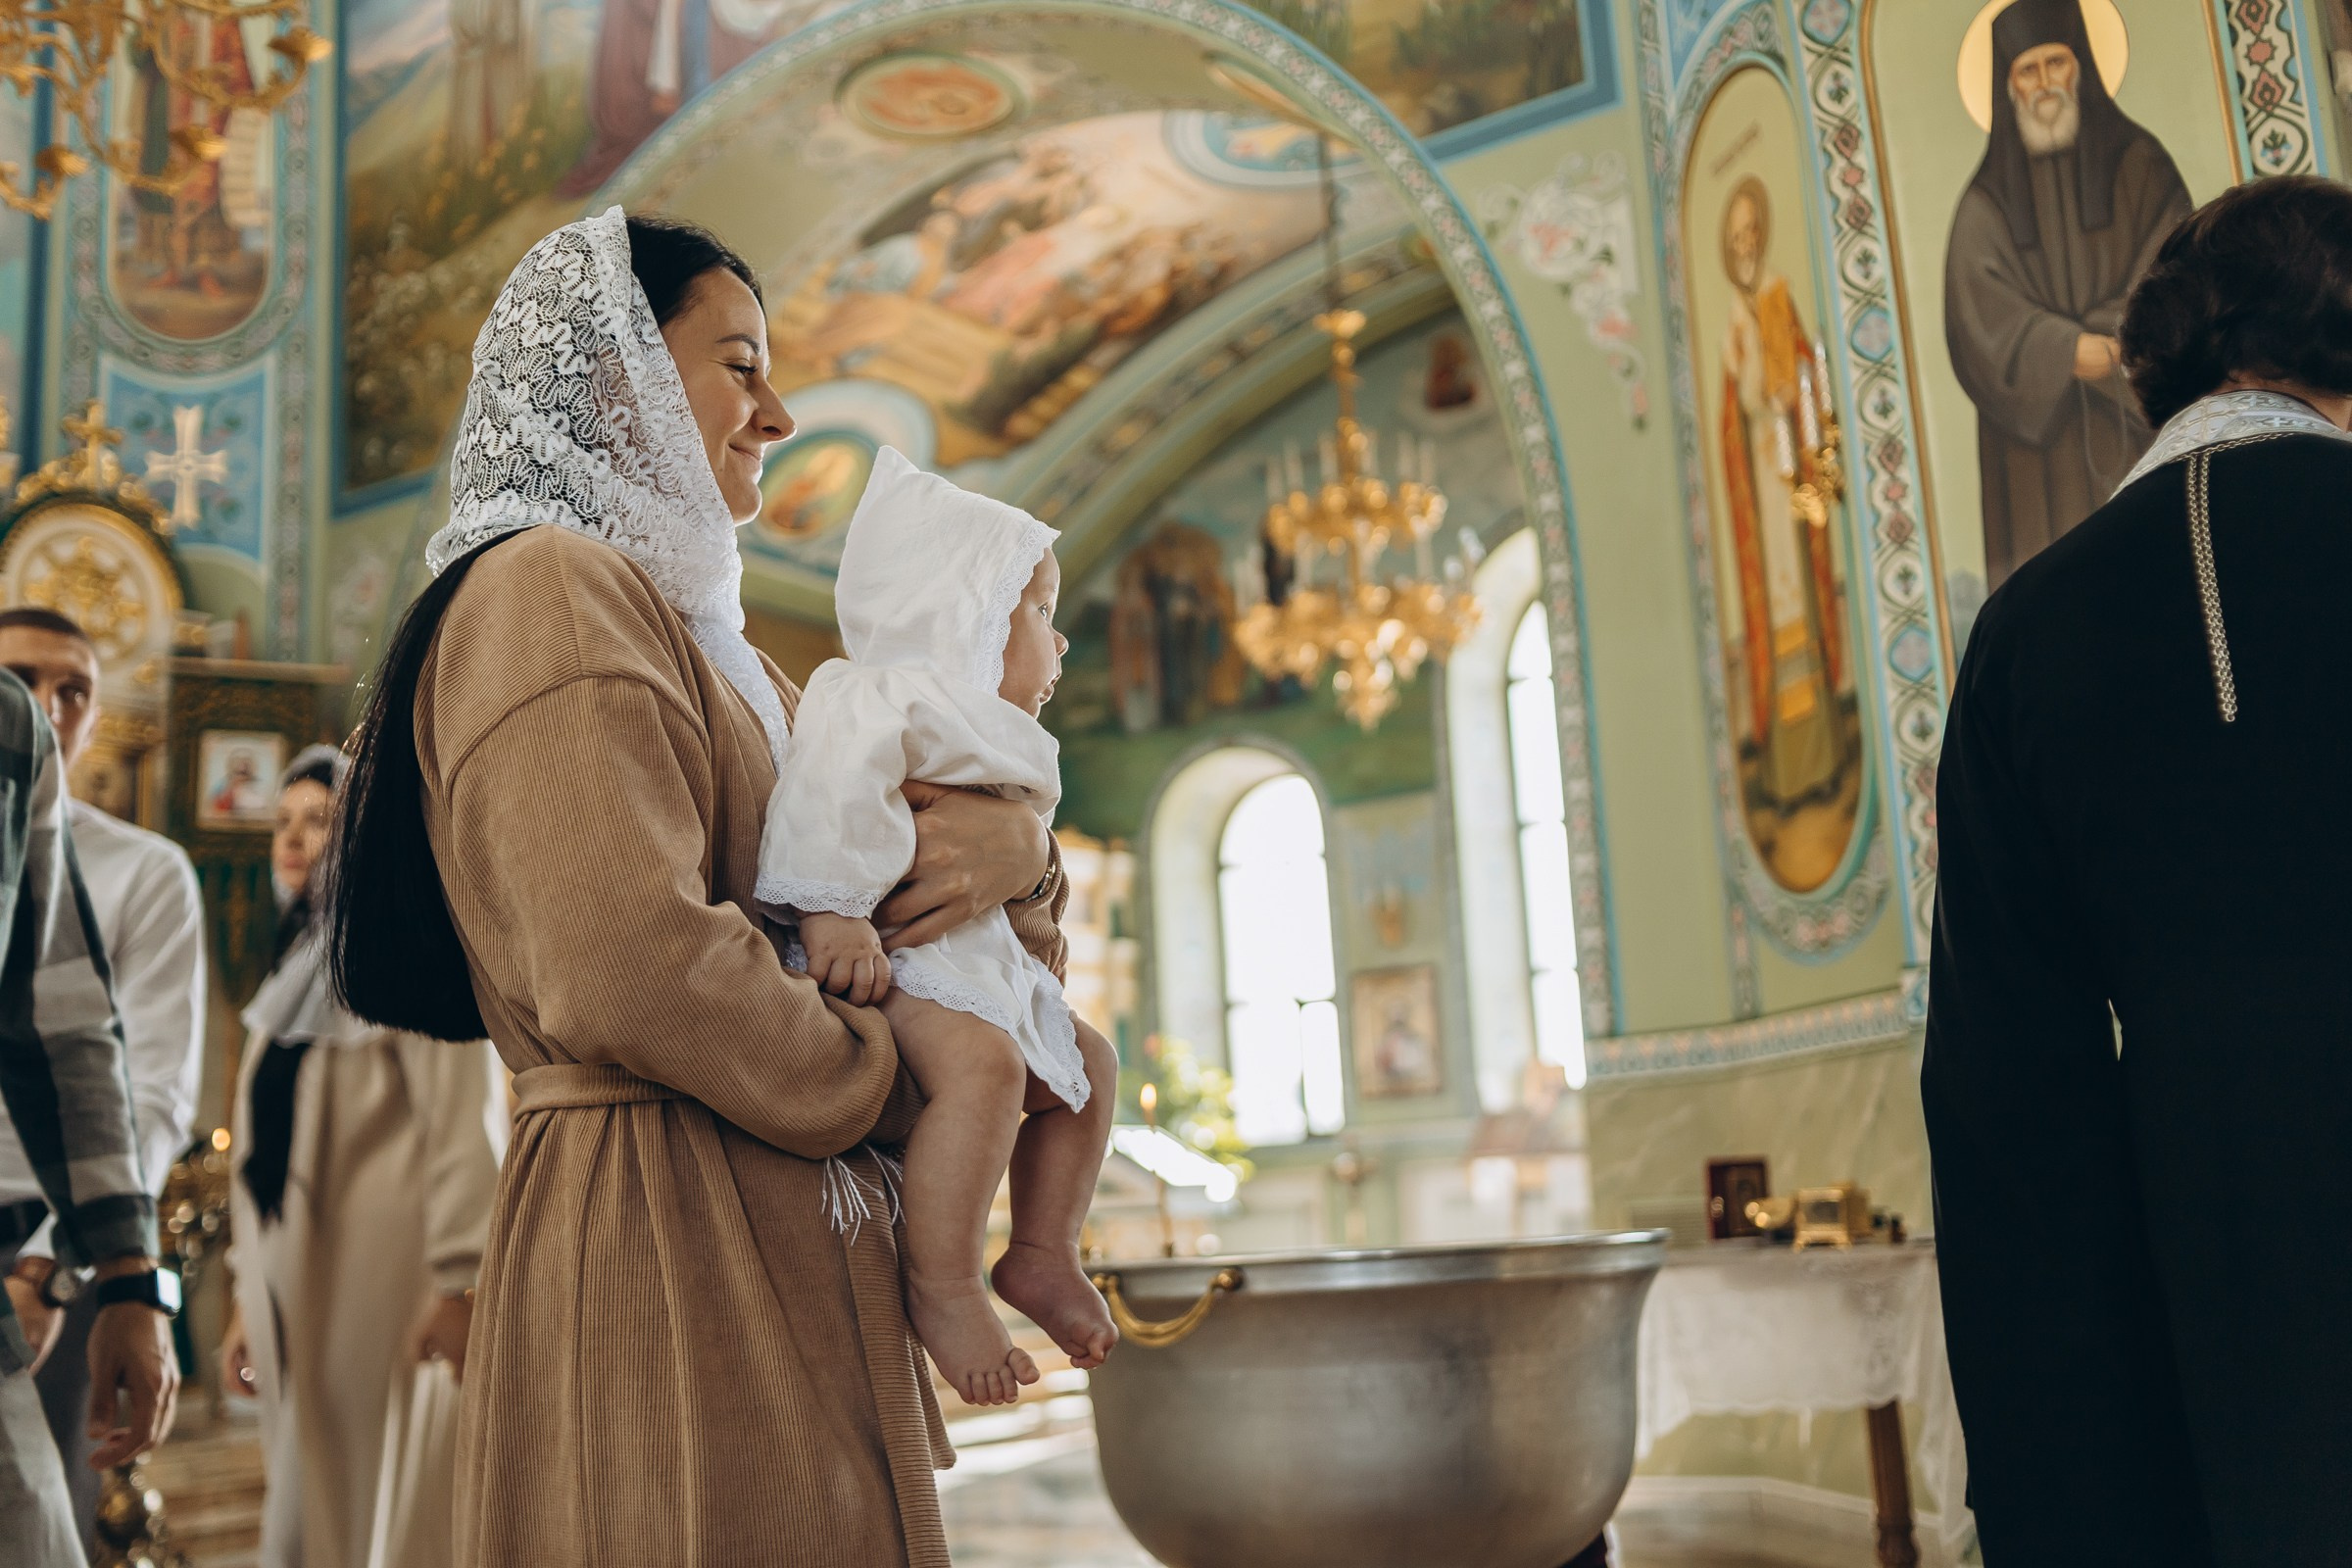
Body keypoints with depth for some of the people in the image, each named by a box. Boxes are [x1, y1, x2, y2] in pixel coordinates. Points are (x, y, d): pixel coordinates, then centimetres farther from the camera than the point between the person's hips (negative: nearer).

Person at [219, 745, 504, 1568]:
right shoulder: (301, 968, 22)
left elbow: (465, 1119, -14)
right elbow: (271, 1146, 20)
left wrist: (460, 1282, -21)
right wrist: (250, 1296, 18)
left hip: (389, 1279, -8)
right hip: (302, 1292, 8)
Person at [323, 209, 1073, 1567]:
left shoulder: (710, 642, 21)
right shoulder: (551, 588, -10)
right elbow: (631, 970, -23)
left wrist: (1015, 846, -5)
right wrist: (900, 1091, -10)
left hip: (787, 1249, 9)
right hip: (666, 1240, -9)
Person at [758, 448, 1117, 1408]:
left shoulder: (978, 732, 24)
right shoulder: (892, 694, -11)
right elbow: (832, 776, -28)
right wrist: (832, 914, -33)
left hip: (975, 970, 11)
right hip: (882, 969, -11)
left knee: (1088, 1062, 13)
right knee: (983, 1062, -35)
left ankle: (1041, 1255, 19)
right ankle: (942, 1284, -26)